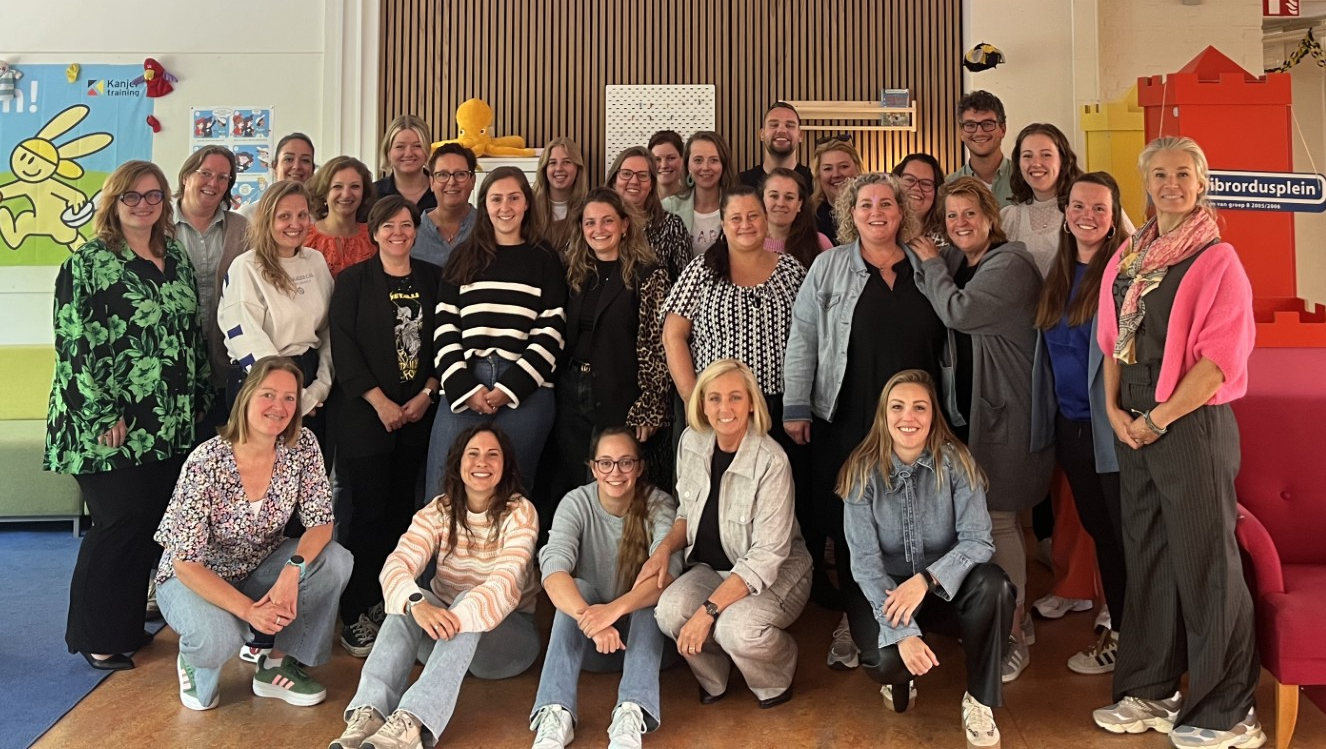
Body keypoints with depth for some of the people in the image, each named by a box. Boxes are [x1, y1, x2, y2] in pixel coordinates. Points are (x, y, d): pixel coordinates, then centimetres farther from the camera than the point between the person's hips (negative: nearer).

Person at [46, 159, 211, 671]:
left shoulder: (176, 258, 11)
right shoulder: (88, 264, -8)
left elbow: (193, 334, 17)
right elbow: (74, 345, -12)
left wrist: (199, 397, 14)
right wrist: (103, 417, -15)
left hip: (170, 426, 6)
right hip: (111, 428, -6)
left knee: (153, 525, 10)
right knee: (119, 526, -1)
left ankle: (128, 623, 27)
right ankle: (94, 637, 17)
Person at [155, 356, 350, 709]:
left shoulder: (303, 446, -15)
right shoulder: (206, 463, -26)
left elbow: (320, 521, -14)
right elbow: (186, 562, -24)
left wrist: (293, 569, -34)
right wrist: (247, 609, -33)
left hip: (260, 568, 5)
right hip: (196, 578, -4)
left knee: (335, 560, -23)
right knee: (218, 638, -35)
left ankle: (278, 666, -3)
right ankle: (194, 662, 5)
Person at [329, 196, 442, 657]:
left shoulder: (431, 279, 9)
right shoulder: (354, 281, 0)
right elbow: (343, 347, -6)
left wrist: (426, 394, -4)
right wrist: (380, 402, -12)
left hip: (418, 412, 4)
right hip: (365, 413, -3)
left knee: (401, 510, 6)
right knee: (368, 511, -5)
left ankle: (388, 602, 19)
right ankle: (355, 615, 6)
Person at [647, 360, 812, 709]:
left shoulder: (771, 462, -24)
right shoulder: (692, 441, -5)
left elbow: (766, 557, -24)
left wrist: (708, 610, -30)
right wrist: (665, 547, -10)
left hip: (776, 573, -4)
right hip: (711, 567, 5)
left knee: (737, 629, -33)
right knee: (670, 611, -26)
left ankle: (776, 680, 5)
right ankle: (713, 679, 8)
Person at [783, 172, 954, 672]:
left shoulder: (927, 266, 9)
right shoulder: (830, 266, 2)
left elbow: (948, 338, 15)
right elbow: (802, 339, -1)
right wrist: (796, 407, -6)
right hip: (846, 420, -2)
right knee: (850, 520, 4)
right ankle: (856, 621, 20)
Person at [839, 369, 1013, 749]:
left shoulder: (956, 462, -11)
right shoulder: (864, 470, -13)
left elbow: (978, 541, -18)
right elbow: (865, 561, -17)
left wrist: (927, 579, -34)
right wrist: (902, 633, -28)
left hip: (945, 587, 1)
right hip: (885, 591, -1)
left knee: (993, 585, -31)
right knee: (885, 660, -31)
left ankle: (979, 701, -9)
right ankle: (900, 675, 12)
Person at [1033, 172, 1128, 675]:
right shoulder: (1058, 276, 12)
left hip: (1110, 426, -7)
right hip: (1070, 424, 7)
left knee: (1127, 533, 2)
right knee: (1098, 530, 16)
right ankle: (1116, 626, 29)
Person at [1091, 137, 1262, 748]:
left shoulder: (1218, 261, -7)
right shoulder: (1127, 259, 11)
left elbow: (1220, 358, -14)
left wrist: (1158, 419, -15)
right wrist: (1114, 408, 2)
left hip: (1193, 424, -6)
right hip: (1134, 427, 6)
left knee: (1204, 560, 0)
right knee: (1146, 555, 13)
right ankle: (1151, 691, 26)